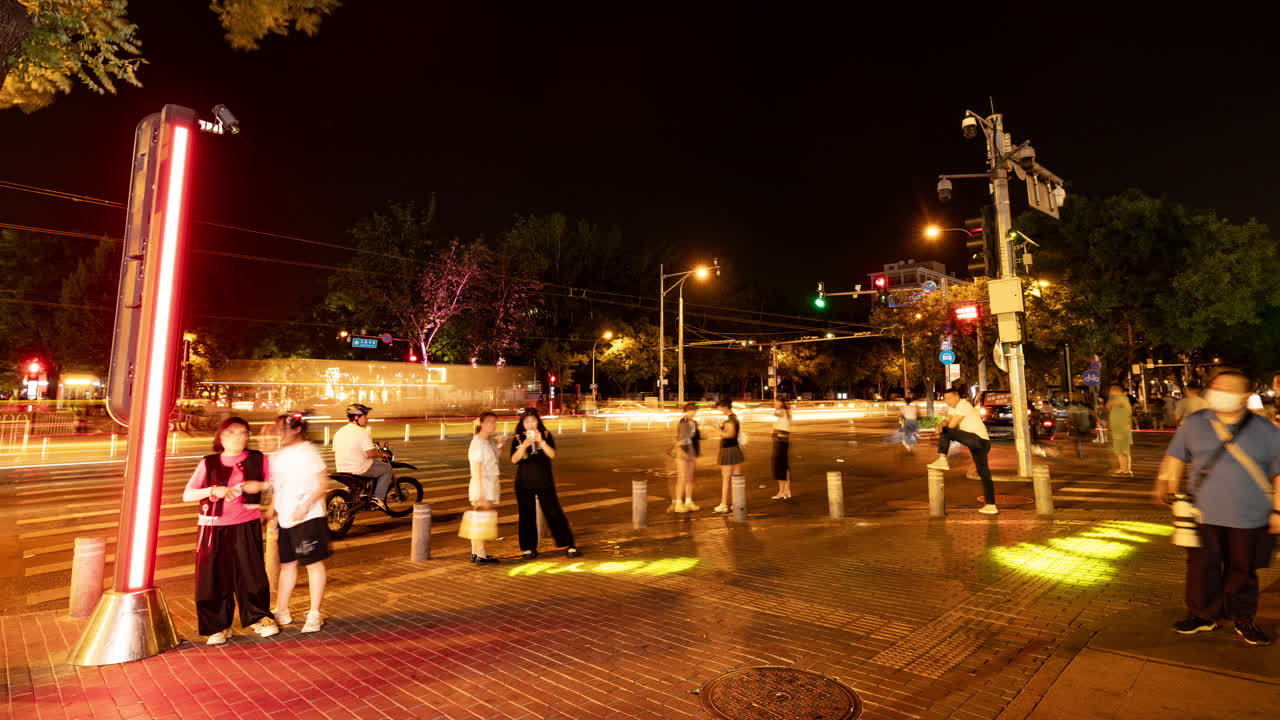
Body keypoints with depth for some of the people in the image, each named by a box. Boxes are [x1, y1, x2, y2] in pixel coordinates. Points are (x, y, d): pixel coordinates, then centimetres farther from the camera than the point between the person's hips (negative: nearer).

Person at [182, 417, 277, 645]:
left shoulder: (257, 459, 1)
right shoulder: (208, 463, 1)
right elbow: (187, 495, 0)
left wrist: (260, 486, -11)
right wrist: (213, 490, -16)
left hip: (246, 525, 0)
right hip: (214, 527, 1)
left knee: (251, 572, 3)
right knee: (214, 576, 5)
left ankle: (259, 618, 22)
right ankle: (218, 626, 23)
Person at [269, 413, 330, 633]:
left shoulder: (307, 452, -10)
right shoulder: (278, 456, 13)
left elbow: (323, 483, -14)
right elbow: (278, 489, 22)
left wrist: (306, 505, -23)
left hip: (308, 518, -8)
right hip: (285, 520, 8)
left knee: (313, 563, 1)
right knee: (287, 564, 17)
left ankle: (314, 615, 9)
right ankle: (282, 611, 30)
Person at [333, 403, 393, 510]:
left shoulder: (338, 432, 9)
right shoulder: (363, 432, -15)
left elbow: (336, 454, 14)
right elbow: (370, 453, -20)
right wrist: (381, 454, -1)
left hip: (342, 470, 8)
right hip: (360, 470, -8)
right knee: (387, 468, 11)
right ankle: (377, 498, 3)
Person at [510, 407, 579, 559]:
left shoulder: (546, 435, 2)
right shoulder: (517, 439, 1)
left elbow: (552, 455, -9)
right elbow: (514, 460, -9)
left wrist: (541, 441, -21)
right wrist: (525, 444, -22)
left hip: (544, 481, -1)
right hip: (524, 483, 1)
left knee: (554, 512, 0)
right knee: (527, 515, 7)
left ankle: (567, 545, 7)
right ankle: (529, 548, 21)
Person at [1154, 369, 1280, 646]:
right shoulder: (1194, 424, -1)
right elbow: (1176, 456, 11)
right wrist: (1169, 484, 5)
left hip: (1249, 519, -1)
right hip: (1204, 516, 1)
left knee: (1242, 571, 12)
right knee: (1202, 566, 9)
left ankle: (1243, 618, 30)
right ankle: (1202, 615, 24)